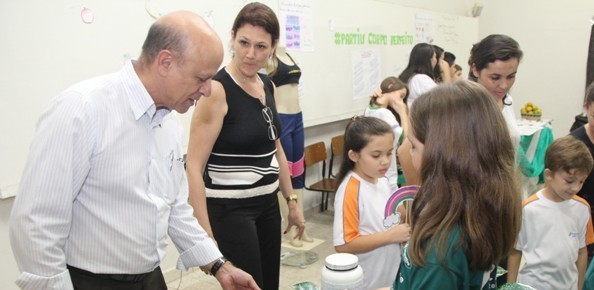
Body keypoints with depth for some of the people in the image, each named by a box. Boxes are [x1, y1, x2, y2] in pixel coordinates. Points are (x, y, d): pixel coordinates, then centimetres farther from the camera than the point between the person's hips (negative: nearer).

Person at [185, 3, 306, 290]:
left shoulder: (267, 85, 5)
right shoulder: (217, 89, -17)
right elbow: (194, 167, -21)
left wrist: (292, 200, 16)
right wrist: (205, 234, -25)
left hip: (267, 204, 8)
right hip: (229, 209, -7)